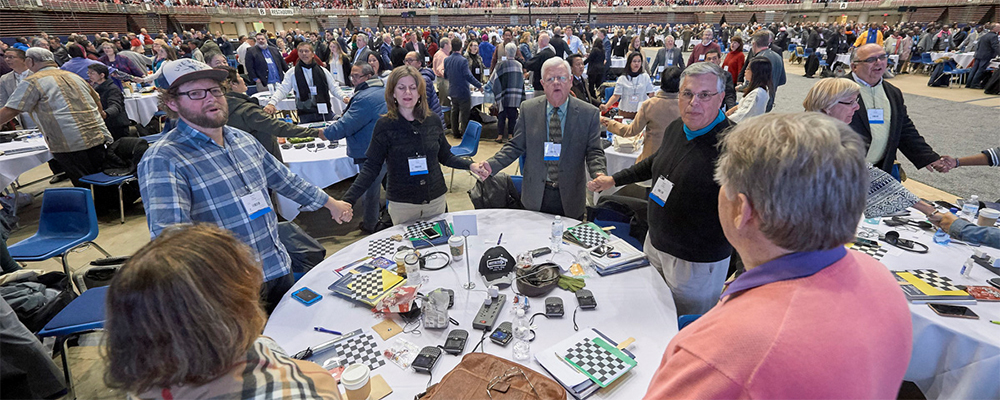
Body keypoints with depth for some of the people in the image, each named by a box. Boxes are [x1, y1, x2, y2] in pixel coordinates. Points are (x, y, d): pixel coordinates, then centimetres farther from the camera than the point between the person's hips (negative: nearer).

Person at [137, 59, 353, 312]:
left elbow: (283, 179, 18)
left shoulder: (244, 140, 6)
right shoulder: (163, 160, -17)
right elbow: (169, 233, -29)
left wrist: (330, 203, 23)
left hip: (279, 268, 7)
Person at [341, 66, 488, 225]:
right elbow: (372, 167, -8)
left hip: (436, 200, 3)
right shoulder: (384, 125, -8)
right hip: (402, 205, -2)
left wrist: (470, 165, -8)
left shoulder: (433, 120, -1)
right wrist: (348, 199, -19)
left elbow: (445, 156, 9)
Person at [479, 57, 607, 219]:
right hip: (536, 196, 1)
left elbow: (594, 152, -3)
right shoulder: (528, 109, -1)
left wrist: (599, 174, -24)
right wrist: (492, 164, -13)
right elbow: (516, 146, 2)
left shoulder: (589, 113, -4)